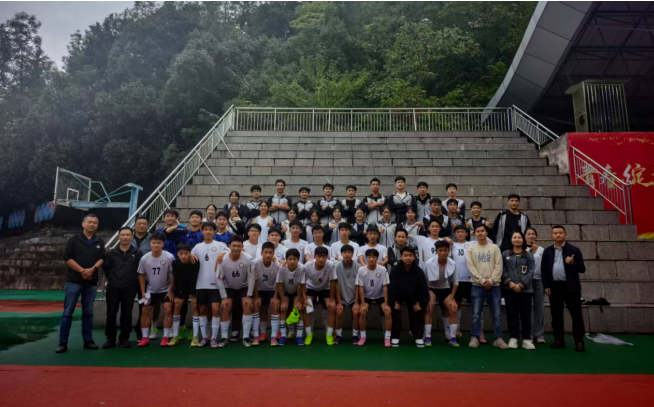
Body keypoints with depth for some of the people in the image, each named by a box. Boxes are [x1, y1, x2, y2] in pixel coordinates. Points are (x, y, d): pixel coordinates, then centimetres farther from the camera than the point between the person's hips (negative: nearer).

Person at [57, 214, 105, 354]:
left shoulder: (100, 242, 10)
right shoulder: (73, 240, 0)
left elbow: (102, 258, 3)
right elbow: (67, 258, -7)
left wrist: (92, 269, -14)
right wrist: (82, 270, -14)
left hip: (91, 282, 3)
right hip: (74, 281, -3)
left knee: (88, 312, 9)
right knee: (68, 312, -2)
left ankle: (88, 340, 15)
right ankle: (63, 342, 4)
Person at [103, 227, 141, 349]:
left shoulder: (137, 253, -2)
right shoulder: (112, 253, 3)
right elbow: (105, 268, 10)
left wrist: (134, 280, 1)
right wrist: (111, 279, 8)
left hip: (129, 288, -1)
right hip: (113, 288, 1)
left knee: (126, 314, 6)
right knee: (111, 314, 5)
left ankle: (124, 338, 16)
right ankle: (110, 339, 15)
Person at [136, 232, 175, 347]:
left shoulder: (169, 257, -21)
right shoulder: (144, 258, -13)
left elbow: (173, 275, -13)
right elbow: (141, 275, -1)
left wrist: (171, 291, -14)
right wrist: (143, 292, -3)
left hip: (166, 289, -3)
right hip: (150, 290, 3)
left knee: (168, 310, -11)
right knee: (145, 311, 3)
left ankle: (166, 337, -1)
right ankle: (144, 337, 14)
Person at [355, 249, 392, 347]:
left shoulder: (383, 270, -19)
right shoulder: (361, 270, -18)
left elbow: (385, 287, -14)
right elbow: (360, 287, -12)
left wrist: (386, 303, -16)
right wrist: (363, 303, -16)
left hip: (380, 296, 0)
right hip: (366, 297, 0)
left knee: (387, 312, -21)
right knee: (362, 312, -22)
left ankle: (387, 338, -5)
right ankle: (363, 336, -2)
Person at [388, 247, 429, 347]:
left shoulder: (419, 271, -19)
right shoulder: (395, 270, -24)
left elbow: (423, 288, -12)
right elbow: (391, 287, -20)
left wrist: (421, 303, -12)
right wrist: (394, 302, -19)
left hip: (413, 297, 2)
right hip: (398, 296, -1)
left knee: (417, 315, 3)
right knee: (396, 315, -6)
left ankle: (418, 337, 18)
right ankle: (395, 337, 7)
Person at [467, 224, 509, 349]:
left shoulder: (495, 248, 7)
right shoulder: (471, 249, 5)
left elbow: (498, 266, 0)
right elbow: (471, 267, -2)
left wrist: (491, 280, -11)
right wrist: (482, 281, -12)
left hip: (494, 286, 1)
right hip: (477, 286, -1)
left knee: (497, 314, 3)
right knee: (476, 314, 1)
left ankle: (498, 339, 12)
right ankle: (475, 338, 9)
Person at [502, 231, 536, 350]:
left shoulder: (529, 255, 7)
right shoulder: (505, 254, 9)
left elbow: (531, 272, -1)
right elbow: (502, 270, 2)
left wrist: (521, 284, -11)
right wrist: (509, 282, -12)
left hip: (525, 289, -1)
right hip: (509, 289, 1)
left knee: (525, 314, 0)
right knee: (512, 314, 4)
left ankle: (526, 339, 7)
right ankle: (514, 338, 10)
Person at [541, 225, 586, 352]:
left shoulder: (574, 250, 2)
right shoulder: (547, 251, 9)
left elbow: (582, 269, 0)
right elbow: (543, 270, 7)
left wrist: (573, 263, -20)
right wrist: (546, 286, -1)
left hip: (571, 287, -2)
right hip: (554, 287, 2)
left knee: (576, 315, 0)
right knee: (556, 315, 7)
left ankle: (579, 341, 8)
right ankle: (559, 340, 16)